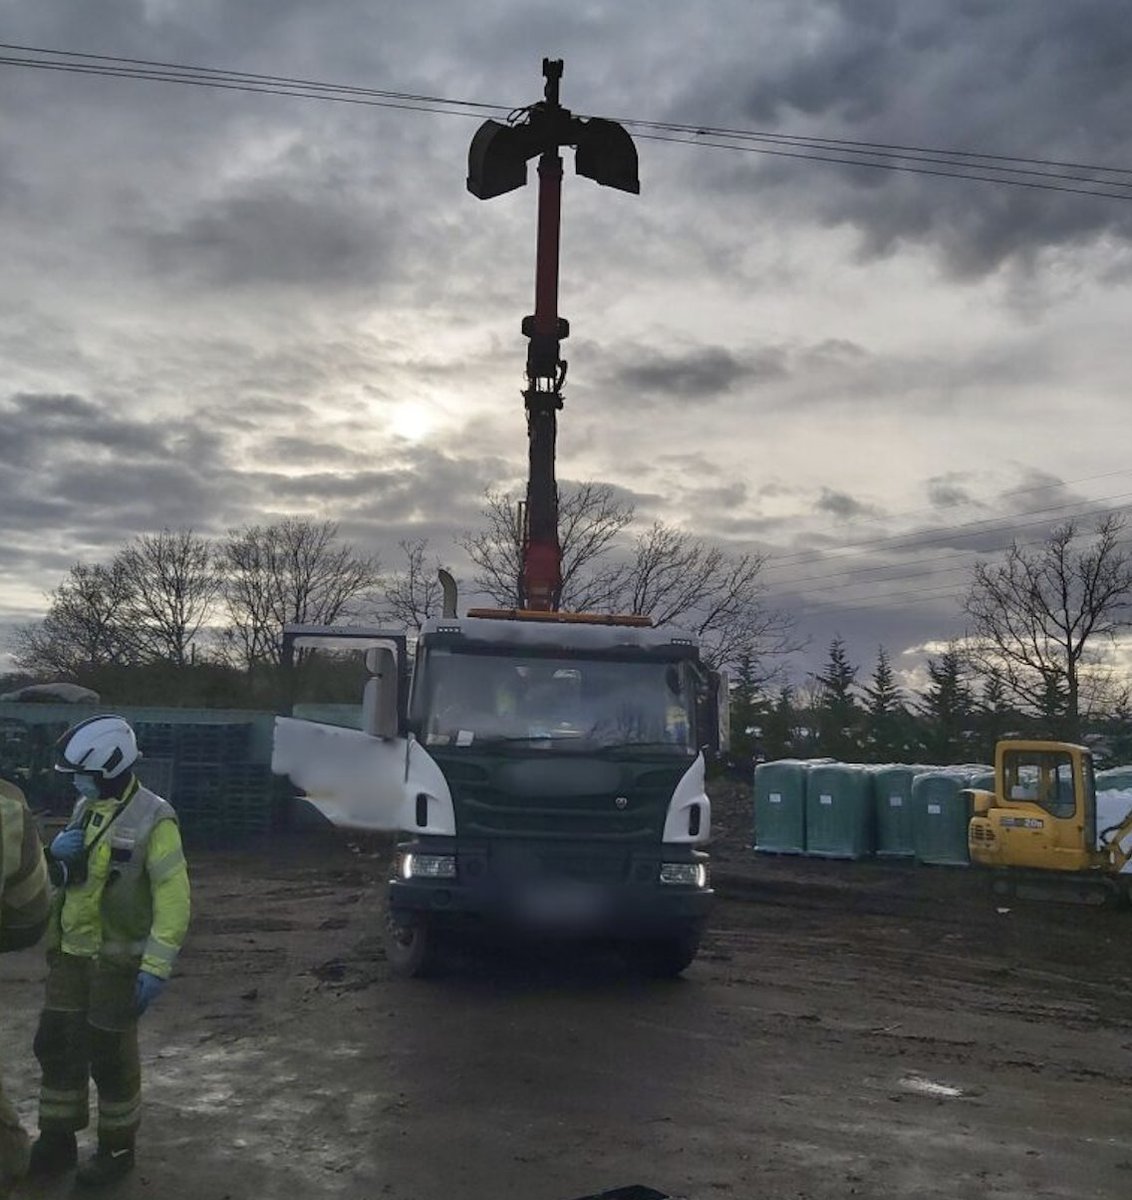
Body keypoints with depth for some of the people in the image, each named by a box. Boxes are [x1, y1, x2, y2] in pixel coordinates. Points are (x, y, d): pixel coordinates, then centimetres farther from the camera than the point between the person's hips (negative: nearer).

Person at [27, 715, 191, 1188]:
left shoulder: (152, 819, -18)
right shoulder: (87, 807, 6)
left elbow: (173, 898, -21)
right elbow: (61, 878, 15)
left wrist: (155, 968, -26)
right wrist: (57, 856, -9)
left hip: (116, 959, -7)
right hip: (71, 952, 7)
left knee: (110, 1055, 4)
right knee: (54, 1045, 13)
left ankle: (117, 1148, 22)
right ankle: (56, 1141, 30)